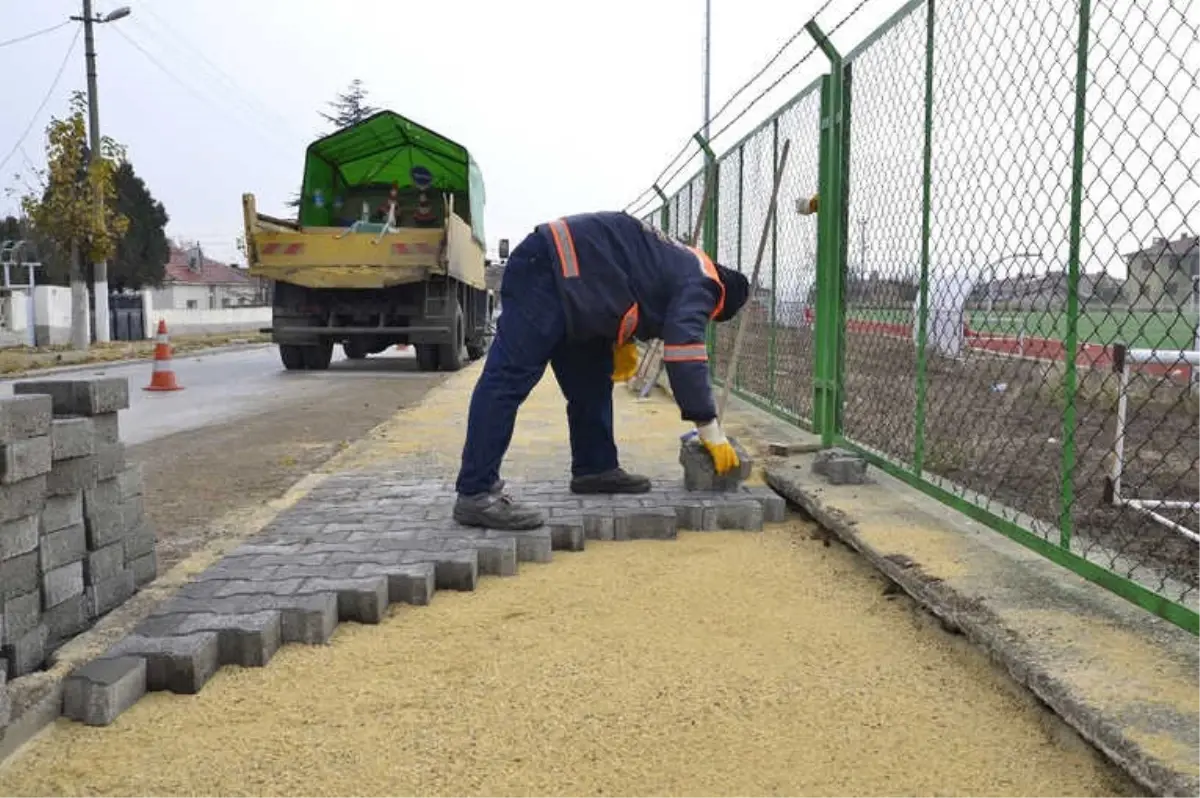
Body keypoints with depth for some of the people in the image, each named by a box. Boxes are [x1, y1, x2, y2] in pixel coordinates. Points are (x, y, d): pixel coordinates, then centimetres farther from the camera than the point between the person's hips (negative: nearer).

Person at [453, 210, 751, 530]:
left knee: (590, 378, 15)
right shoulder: (698, 284, -5)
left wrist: (622, 342, 13)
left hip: (562, 273, 11)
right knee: (511, 377, -17)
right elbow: (685, 355, -17)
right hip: (548, 269, -11)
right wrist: (712, 432, -15)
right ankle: (475, 494, -21)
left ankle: (595, 468, 22)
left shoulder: (681, 269, 24)